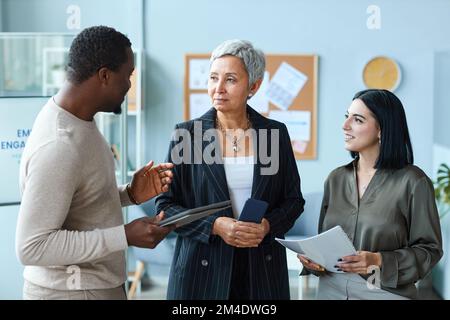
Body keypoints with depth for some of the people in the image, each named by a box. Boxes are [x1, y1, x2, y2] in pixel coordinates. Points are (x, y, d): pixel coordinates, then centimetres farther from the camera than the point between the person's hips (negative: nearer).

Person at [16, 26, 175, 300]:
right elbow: (32, 246, -27)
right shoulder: (58, 146, -26)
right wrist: (126, 236, -26)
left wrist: (130, 195, -2)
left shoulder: (77, 119, 2)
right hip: (72, 291, -9)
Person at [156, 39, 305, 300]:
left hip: (263, 268, 1)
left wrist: (268, 226, -11)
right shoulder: (187, 133, -3)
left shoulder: (276, 133, 1)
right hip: (201, 268, -1)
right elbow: (165, 204, -3)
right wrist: (214, 225, -16)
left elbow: (294, 199, 8)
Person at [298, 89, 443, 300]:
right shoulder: (336, 178, 3)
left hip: (385, 291, -4)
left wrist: (379, 261, -22)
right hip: (332, 288, 4)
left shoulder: (413, 182, -11)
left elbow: (430, 249, -9)